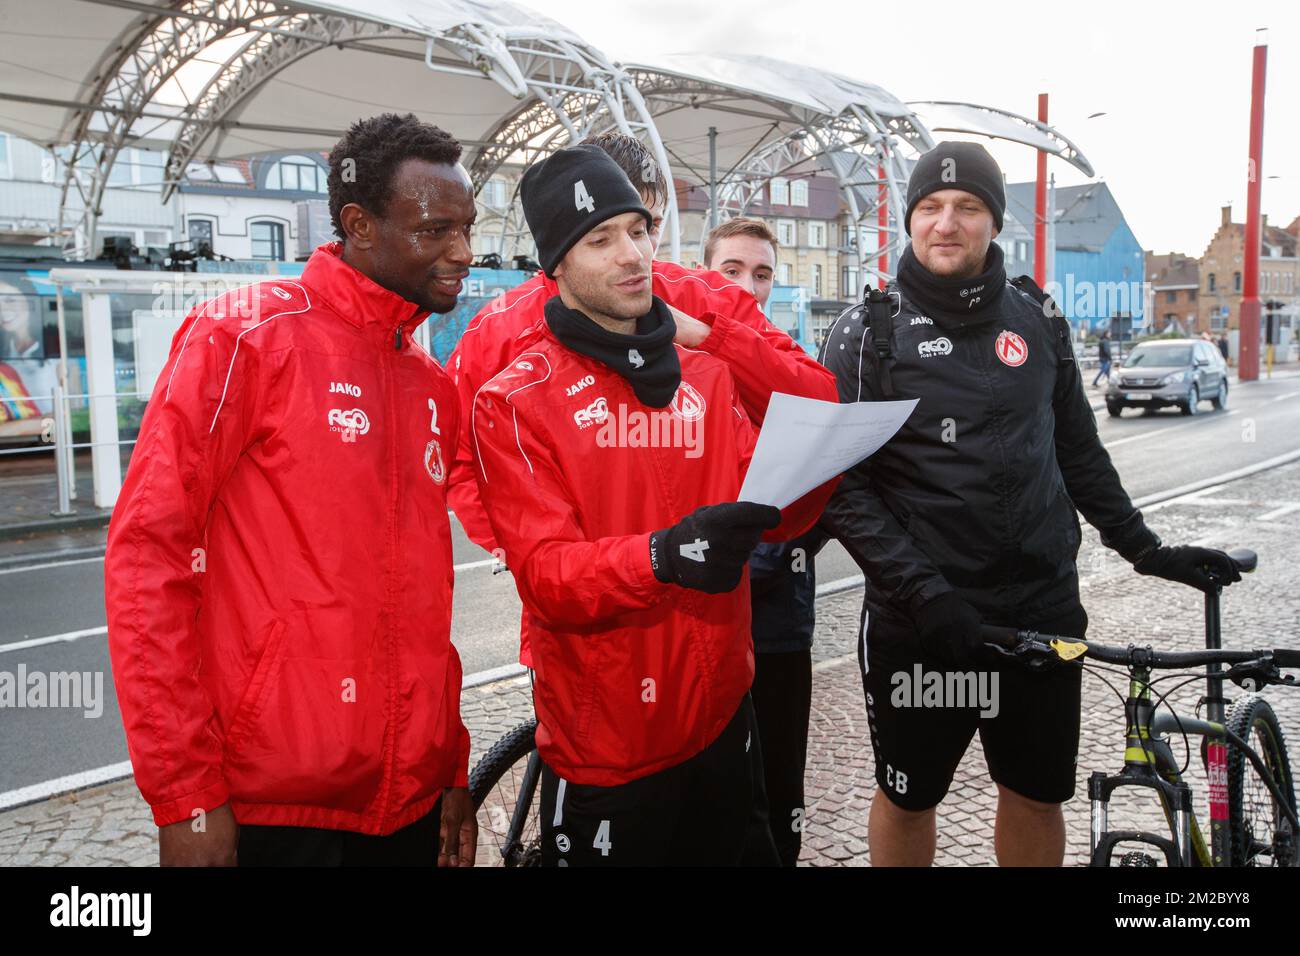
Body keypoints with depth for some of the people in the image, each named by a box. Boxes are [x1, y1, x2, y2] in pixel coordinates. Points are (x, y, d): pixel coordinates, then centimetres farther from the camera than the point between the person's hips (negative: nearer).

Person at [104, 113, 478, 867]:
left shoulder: (436, 388, 10)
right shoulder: (247, 334, -8)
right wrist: (183, 796, -14)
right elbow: (148, 552, -11)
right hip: (271, 804, -5)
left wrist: (455, 769, 13)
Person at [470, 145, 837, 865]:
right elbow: (546, 574, -18)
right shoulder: (516, 401, -10)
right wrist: (663, 556, -36)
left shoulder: (707, 373, 6)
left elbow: (773, 512, 2)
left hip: (722, 717, 5)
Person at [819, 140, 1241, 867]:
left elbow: (1079, 451, 14)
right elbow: (841, 485, -11)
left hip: (1044, 606, 3)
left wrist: (1148, 550, 11)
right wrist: (923, 593, -19)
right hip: (919, 616, -3)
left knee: (1038, 797, 15)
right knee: (908, 796, 13)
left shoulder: (1038, 320, 5)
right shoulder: (870, 333, -6)